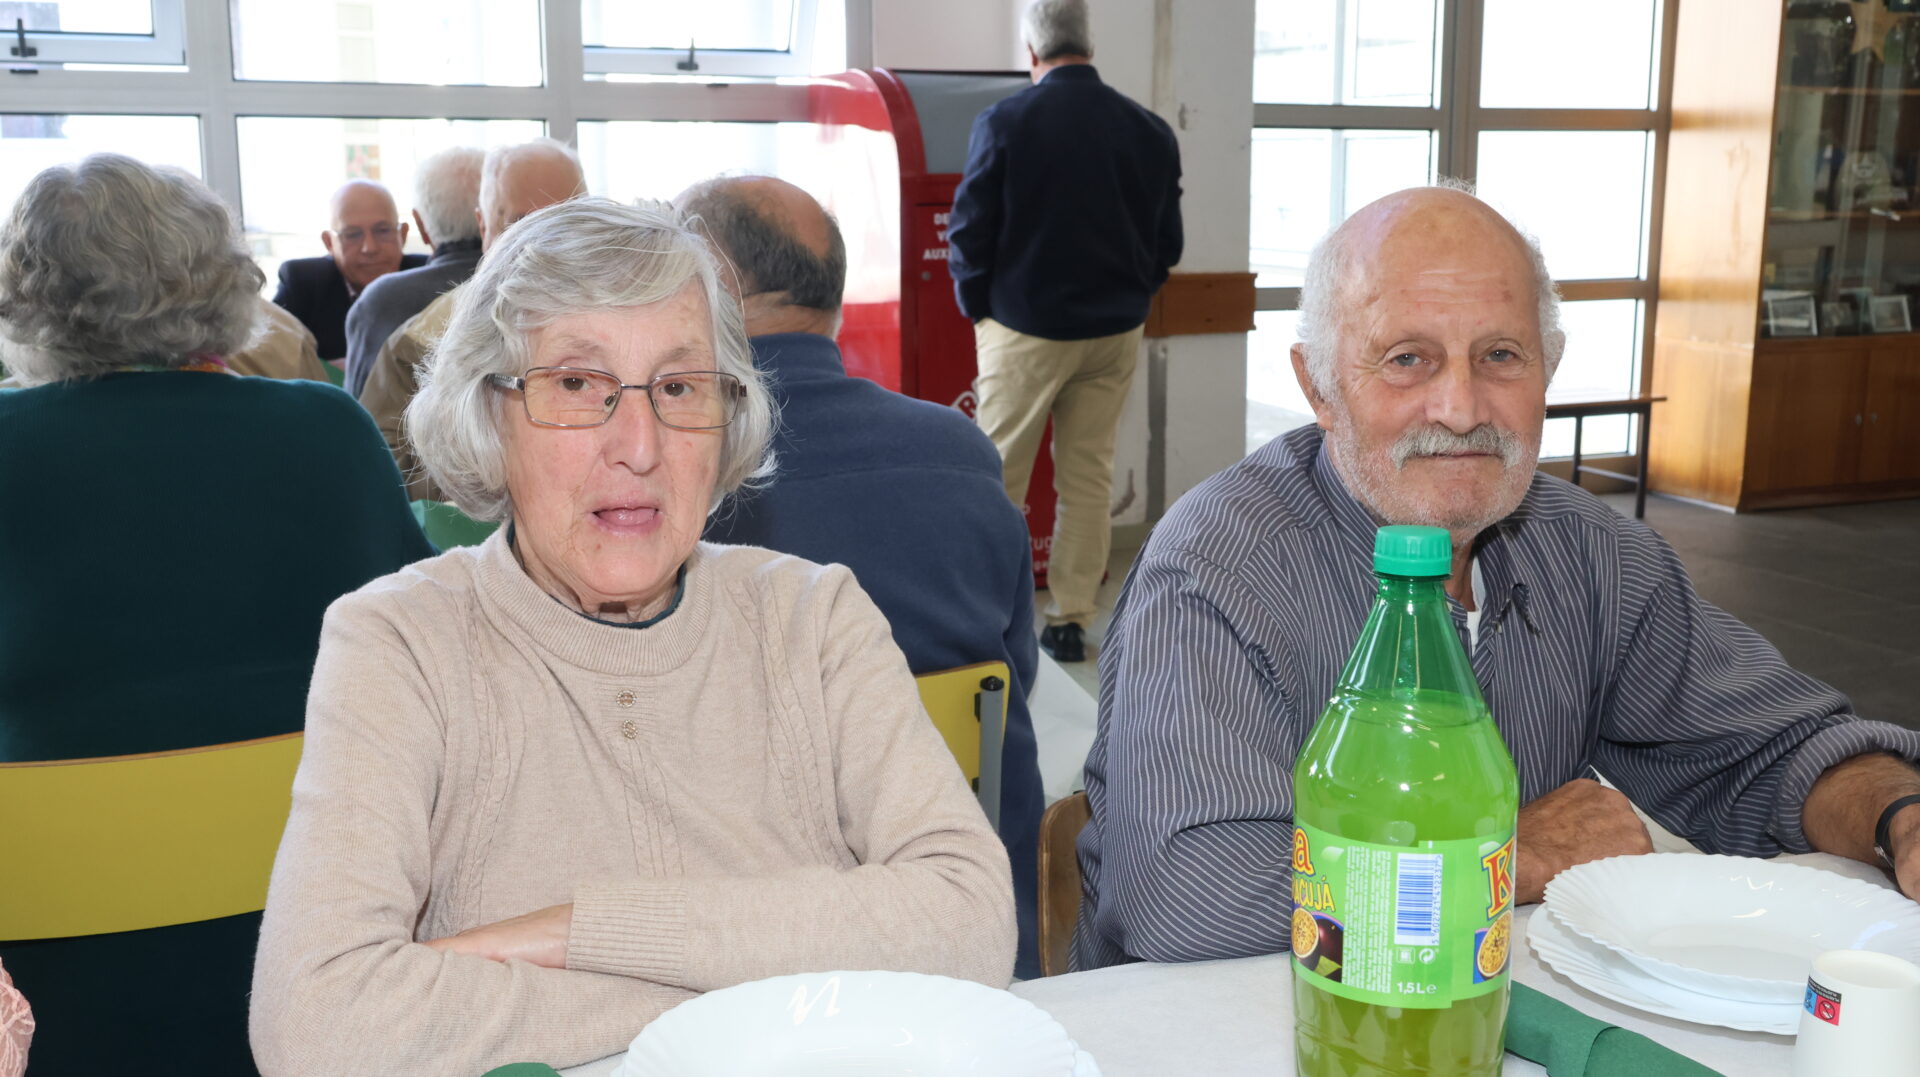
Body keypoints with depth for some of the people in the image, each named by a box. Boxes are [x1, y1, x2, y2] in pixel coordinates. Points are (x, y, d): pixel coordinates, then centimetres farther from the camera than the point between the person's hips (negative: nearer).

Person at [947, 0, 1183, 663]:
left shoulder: (1004, 123, -10)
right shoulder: (1149, 132, 1)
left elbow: (969, 233, -8)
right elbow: (1168, 243, 7)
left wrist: (978, 308, 7)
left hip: (1024, 328, -3)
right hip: (1114, 334, 4)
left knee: (999, 477, 6)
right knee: (1089, 477, 10)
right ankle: (1071, 622, 14)